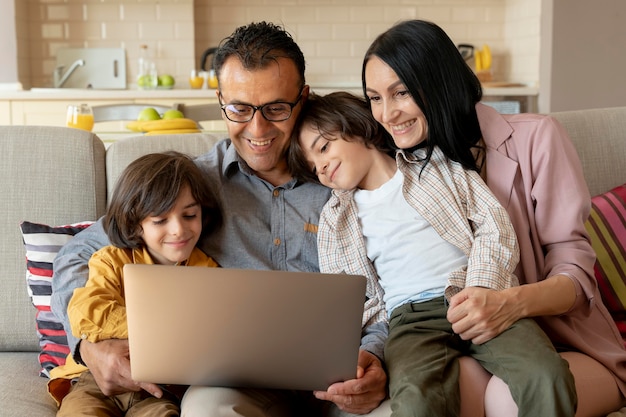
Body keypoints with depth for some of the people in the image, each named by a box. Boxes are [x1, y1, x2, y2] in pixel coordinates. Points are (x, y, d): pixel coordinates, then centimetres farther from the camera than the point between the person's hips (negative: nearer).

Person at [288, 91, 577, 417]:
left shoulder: (437, 159, 16)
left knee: (548, 376, -29)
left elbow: (493, 225, 5)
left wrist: (480, 290, -12)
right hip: (411, 317, 0)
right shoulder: (334, 219, 21)